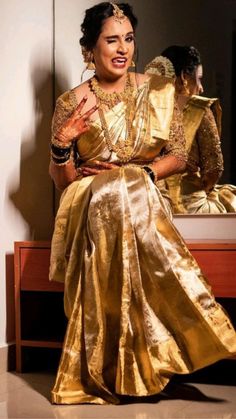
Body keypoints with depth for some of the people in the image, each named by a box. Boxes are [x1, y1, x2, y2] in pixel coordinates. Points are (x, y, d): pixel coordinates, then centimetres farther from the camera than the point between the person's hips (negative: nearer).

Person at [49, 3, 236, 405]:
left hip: (144, 198, 1)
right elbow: (62, 180, 4)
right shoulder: (72, 102, 3)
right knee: (115, 198, -35)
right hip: (91, 203, -1)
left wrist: (138, 172, -10)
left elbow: (179, 157, 7)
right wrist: (62, 145, -17)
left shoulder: (158, 91, 8)